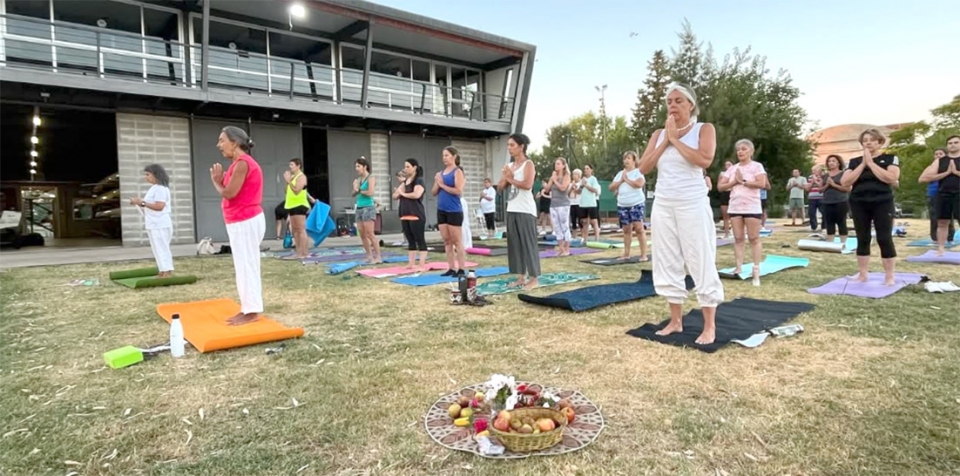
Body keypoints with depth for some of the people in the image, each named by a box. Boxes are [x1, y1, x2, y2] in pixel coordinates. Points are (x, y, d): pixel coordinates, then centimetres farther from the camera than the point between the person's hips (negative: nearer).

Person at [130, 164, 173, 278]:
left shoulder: (160, 188, -14)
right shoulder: (154, 188, 17)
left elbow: (159, 206, -23)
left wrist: (142, 202, -20)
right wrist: (139, 203, 6)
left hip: (159, 225, -10)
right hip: (155, 225, 10)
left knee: (161, 249, -8)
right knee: (159, 249, 12)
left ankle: (167, 272, -6)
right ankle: (163, 272, 16)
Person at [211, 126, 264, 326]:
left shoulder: (242, 163, -16)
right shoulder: (242, 163, 16)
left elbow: (229, 193, -19)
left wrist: (216, 181, -1)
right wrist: (222, 180, 2)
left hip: (245, 222, -10)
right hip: (243, 222, 10)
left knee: (246, 266, -6)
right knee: (245, 266, 13)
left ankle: (252, 311, 1)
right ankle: (249, 308, 20)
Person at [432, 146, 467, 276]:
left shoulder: (457, 172, -6)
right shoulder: (440, 173, 12)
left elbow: (459, 191, -17)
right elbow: (434, 193, 13)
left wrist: (443, 185, -11)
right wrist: (437, 183, -5)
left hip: (454, 211, -7)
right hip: (441, 210, 7)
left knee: (457, 241, -3)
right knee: (447, 241, 8)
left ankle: (461, 269, 2)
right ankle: (451, 268, 14)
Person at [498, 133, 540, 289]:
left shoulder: (528, 164, -5)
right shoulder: (509, 165, 15)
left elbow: (528, 185, -21)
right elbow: (500, 187, 14)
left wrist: (511, 178, -10)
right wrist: (504, 177, -4)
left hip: (526, 210, -7)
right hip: (512, 210, 7)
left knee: (528, 243, -5)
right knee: (515, 244, 8)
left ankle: (533, 279, 1)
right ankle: (521, 277, 15)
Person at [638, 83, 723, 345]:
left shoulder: (704, 129, 1)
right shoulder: (658, 134, 12)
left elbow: (704, 159, -18)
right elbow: (643, 168, 1)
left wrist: (675, 138, -11)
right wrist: (665, 140, -5)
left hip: (693, 205, -5)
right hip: (663, 206, 5)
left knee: (702, 264, -2)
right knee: (668, 264, 8)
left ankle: (710, 326, 7)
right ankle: (676, 321, 19)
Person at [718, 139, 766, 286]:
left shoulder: (757, 166, -1)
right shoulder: (732, 168, 12)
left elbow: (761, 184, -16)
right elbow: (720, 186, 6)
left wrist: (743, 181, -11)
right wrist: (734, 182, -8)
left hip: (752, 207, -5)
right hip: (735, 207, 5)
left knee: (754, 238, -2)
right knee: (738, 238, 6)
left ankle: (756, 270, -1)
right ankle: (739, 267, 11)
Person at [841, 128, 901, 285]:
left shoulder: (890, 158, 3)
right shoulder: (855, 161, 10)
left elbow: (892, 178, -14)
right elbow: (845, 182, -4)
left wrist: (871, 163, -10)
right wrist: (863, 164, -7)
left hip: (882, 203, -2)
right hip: (859, 204, 3)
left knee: (885, 239, -5)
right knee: (862, 239, 5)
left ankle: (889, 277, 3)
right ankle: (863, 275, 11)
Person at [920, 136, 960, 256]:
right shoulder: (940, 161, 7)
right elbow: (924, 178, -3)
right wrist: (946, 173, -7)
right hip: (943, 195, 2)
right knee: (942, 222, 7)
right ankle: (941, 248, 14)